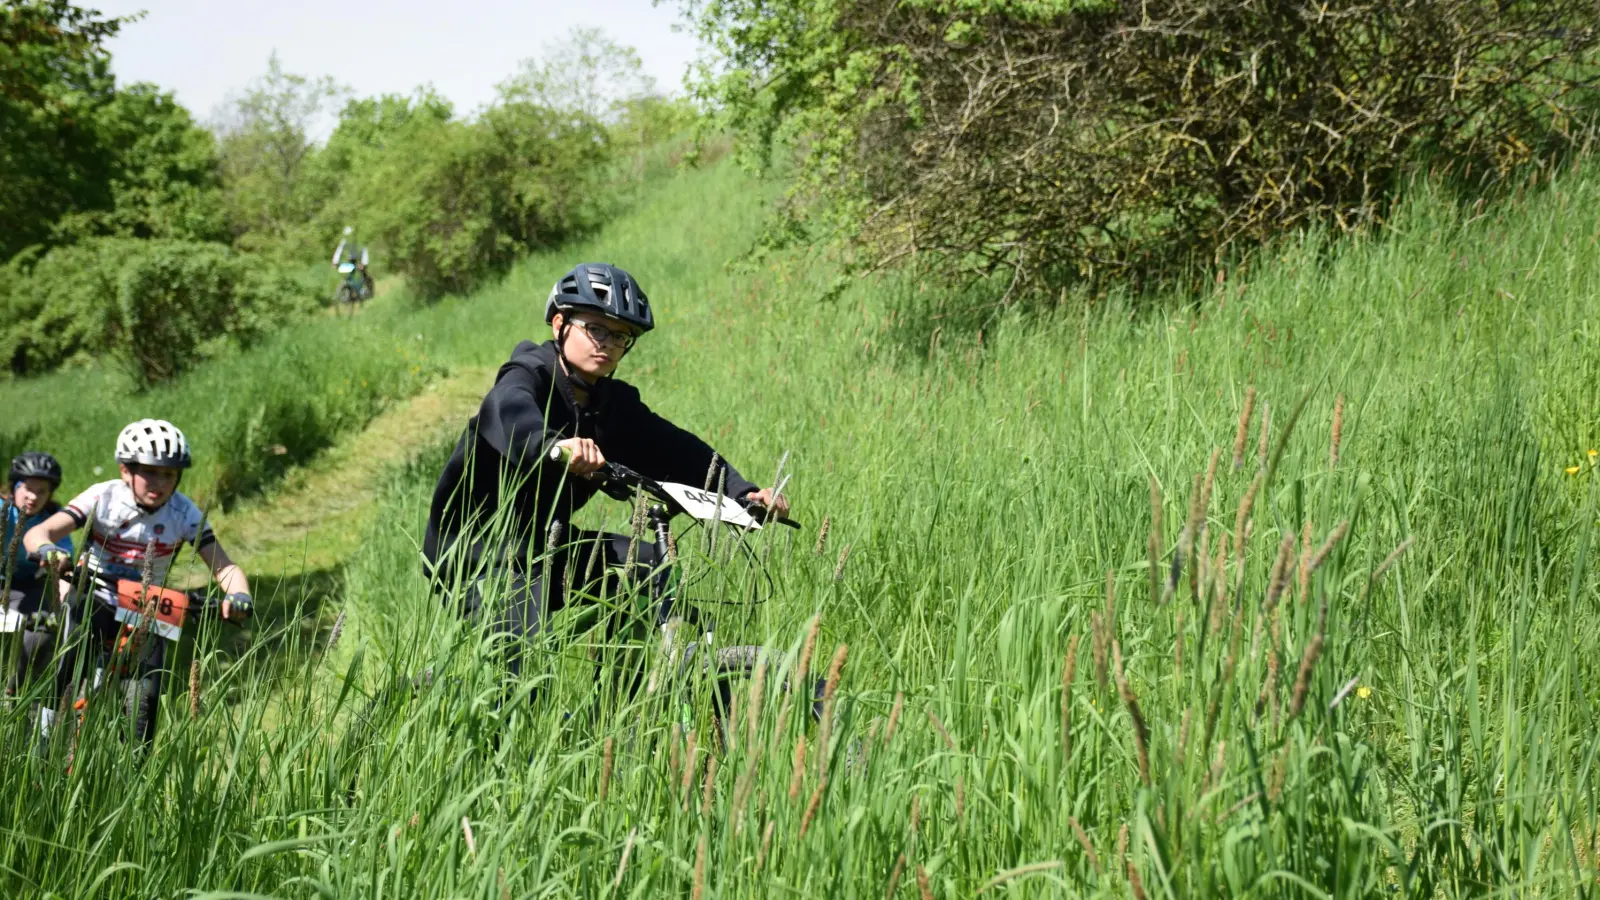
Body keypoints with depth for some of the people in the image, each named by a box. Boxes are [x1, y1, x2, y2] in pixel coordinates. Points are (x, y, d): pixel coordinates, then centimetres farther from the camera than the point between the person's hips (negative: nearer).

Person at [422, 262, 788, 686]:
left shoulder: (614, 403, 3)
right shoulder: (524, 381, -17)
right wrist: (554, 444, -65)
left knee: (648, 563, -11)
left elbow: (672, 448, -5)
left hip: (541, 547, 7)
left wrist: (743, 492, -22)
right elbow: (514, 418, -41)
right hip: (478, 552, -7)